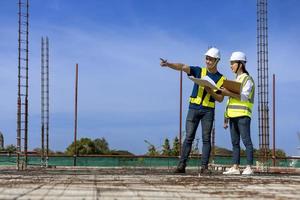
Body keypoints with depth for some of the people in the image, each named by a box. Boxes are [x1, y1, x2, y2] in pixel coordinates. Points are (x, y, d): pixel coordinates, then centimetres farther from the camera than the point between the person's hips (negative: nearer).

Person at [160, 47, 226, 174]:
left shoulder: (221, 79, 6)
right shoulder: (199, 71, 6)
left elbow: (220, 99, 3)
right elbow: (183, 67, -8)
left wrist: (211, 92, -15)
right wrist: (168, 64, -24)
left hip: (208, 110, 0)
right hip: (194, 108, 0)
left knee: (206, 138, -2)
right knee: (189, 137, -4)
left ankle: (204, 167, 1)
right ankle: (181, 165, -4)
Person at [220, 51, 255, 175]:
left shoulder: (247, 79, -1)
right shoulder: (235, 80, 22)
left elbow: (244, 96, -14)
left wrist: (229, 93, -22)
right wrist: (226, 117, 17)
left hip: (243, 115, -8)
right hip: (233, 115, 8)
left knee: (246, 141, -9)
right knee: (235, 142, 5)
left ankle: (249, 167, -9)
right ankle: (235, 167, 6)